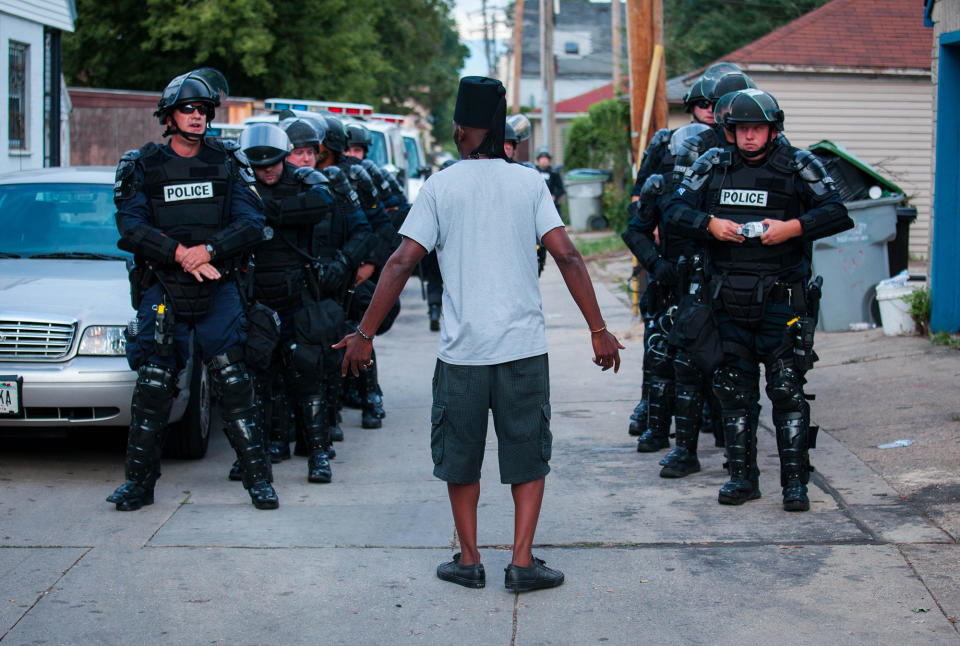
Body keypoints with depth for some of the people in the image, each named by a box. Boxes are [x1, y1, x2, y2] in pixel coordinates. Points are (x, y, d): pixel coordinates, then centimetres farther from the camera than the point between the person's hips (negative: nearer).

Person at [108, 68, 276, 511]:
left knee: (233, 381, -5)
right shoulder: (144, 166, 5)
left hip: (218, 289, 0)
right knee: (153, 385, 0)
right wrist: (181, 253, -18)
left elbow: (252, 222, -2)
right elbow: (131, 227, -5)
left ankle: (257, 477, 2)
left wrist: (208, 249, -18)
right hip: (162, 288, 0)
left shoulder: (226, 163, 6)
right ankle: (139, 480, 12)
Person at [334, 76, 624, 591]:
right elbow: (567, 256, -4)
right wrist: (598, 329, 1)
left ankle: (469, 560, 22)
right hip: (524, 346, 1)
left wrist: (364, 334, 0)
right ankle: (522, 562, 8)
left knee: (460, 456, 15)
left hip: (462, 350, 0)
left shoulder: (439, 187, 0)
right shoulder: (529, 183, 2)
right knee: (527, 454, 11)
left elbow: (402, 263, -5)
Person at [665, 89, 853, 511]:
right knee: (734, 391, 9)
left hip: (780, 300, -3)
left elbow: (839, 213, -6)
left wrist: (792, 227, -19)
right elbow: (676, 208, 7)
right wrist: (710, 223, -11)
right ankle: (742, 476, 19)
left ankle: (795, 481, 5)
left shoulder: (798, 166, 0)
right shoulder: (713, 165, 8)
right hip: (730, 302, 3)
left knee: (787, 390, -3)